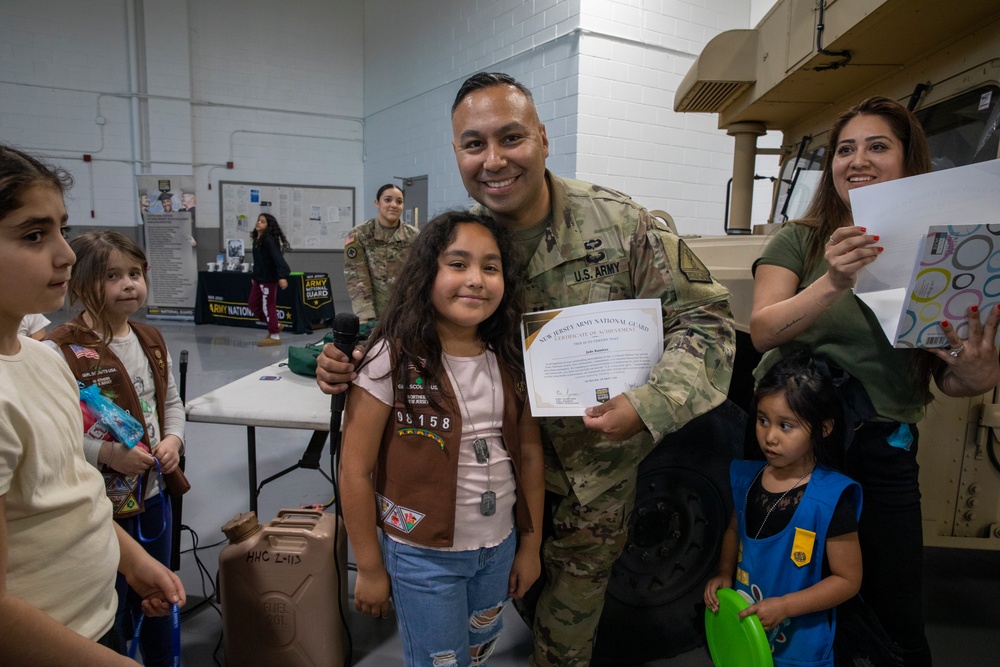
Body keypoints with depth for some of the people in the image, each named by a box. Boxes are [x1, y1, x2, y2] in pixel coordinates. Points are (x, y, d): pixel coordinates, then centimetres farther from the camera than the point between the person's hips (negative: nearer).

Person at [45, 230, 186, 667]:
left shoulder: (151, 341, 4)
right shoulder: (61, 350, -18)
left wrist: (173, 439, -5)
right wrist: (108, 454, -27)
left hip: (154, 495, 7)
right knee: (111, 614, 11)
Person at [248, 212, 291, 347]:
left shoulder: (269, 240, -16)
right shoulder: (256, 240, 10)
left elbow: (278, 258, -26)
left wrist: (282, 276, -37)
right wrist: (254, 276, 24)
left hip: (269, 279, -9)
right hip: (259, 278, 9)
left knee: (268, 306, -1)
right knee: (253, 305, 14)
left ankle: (274, 336, 10)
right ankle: (275, 325, 27)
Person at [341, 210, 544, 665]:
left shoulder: (511, 361, -4)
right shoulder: (393, 359, -19)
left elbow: (529, 455, 3)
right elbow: (356, 470, -14)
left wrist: (531, 544, 7)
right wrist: (370, 568, -8)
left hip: (499, 548, 5)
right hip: (423, 557, -4)